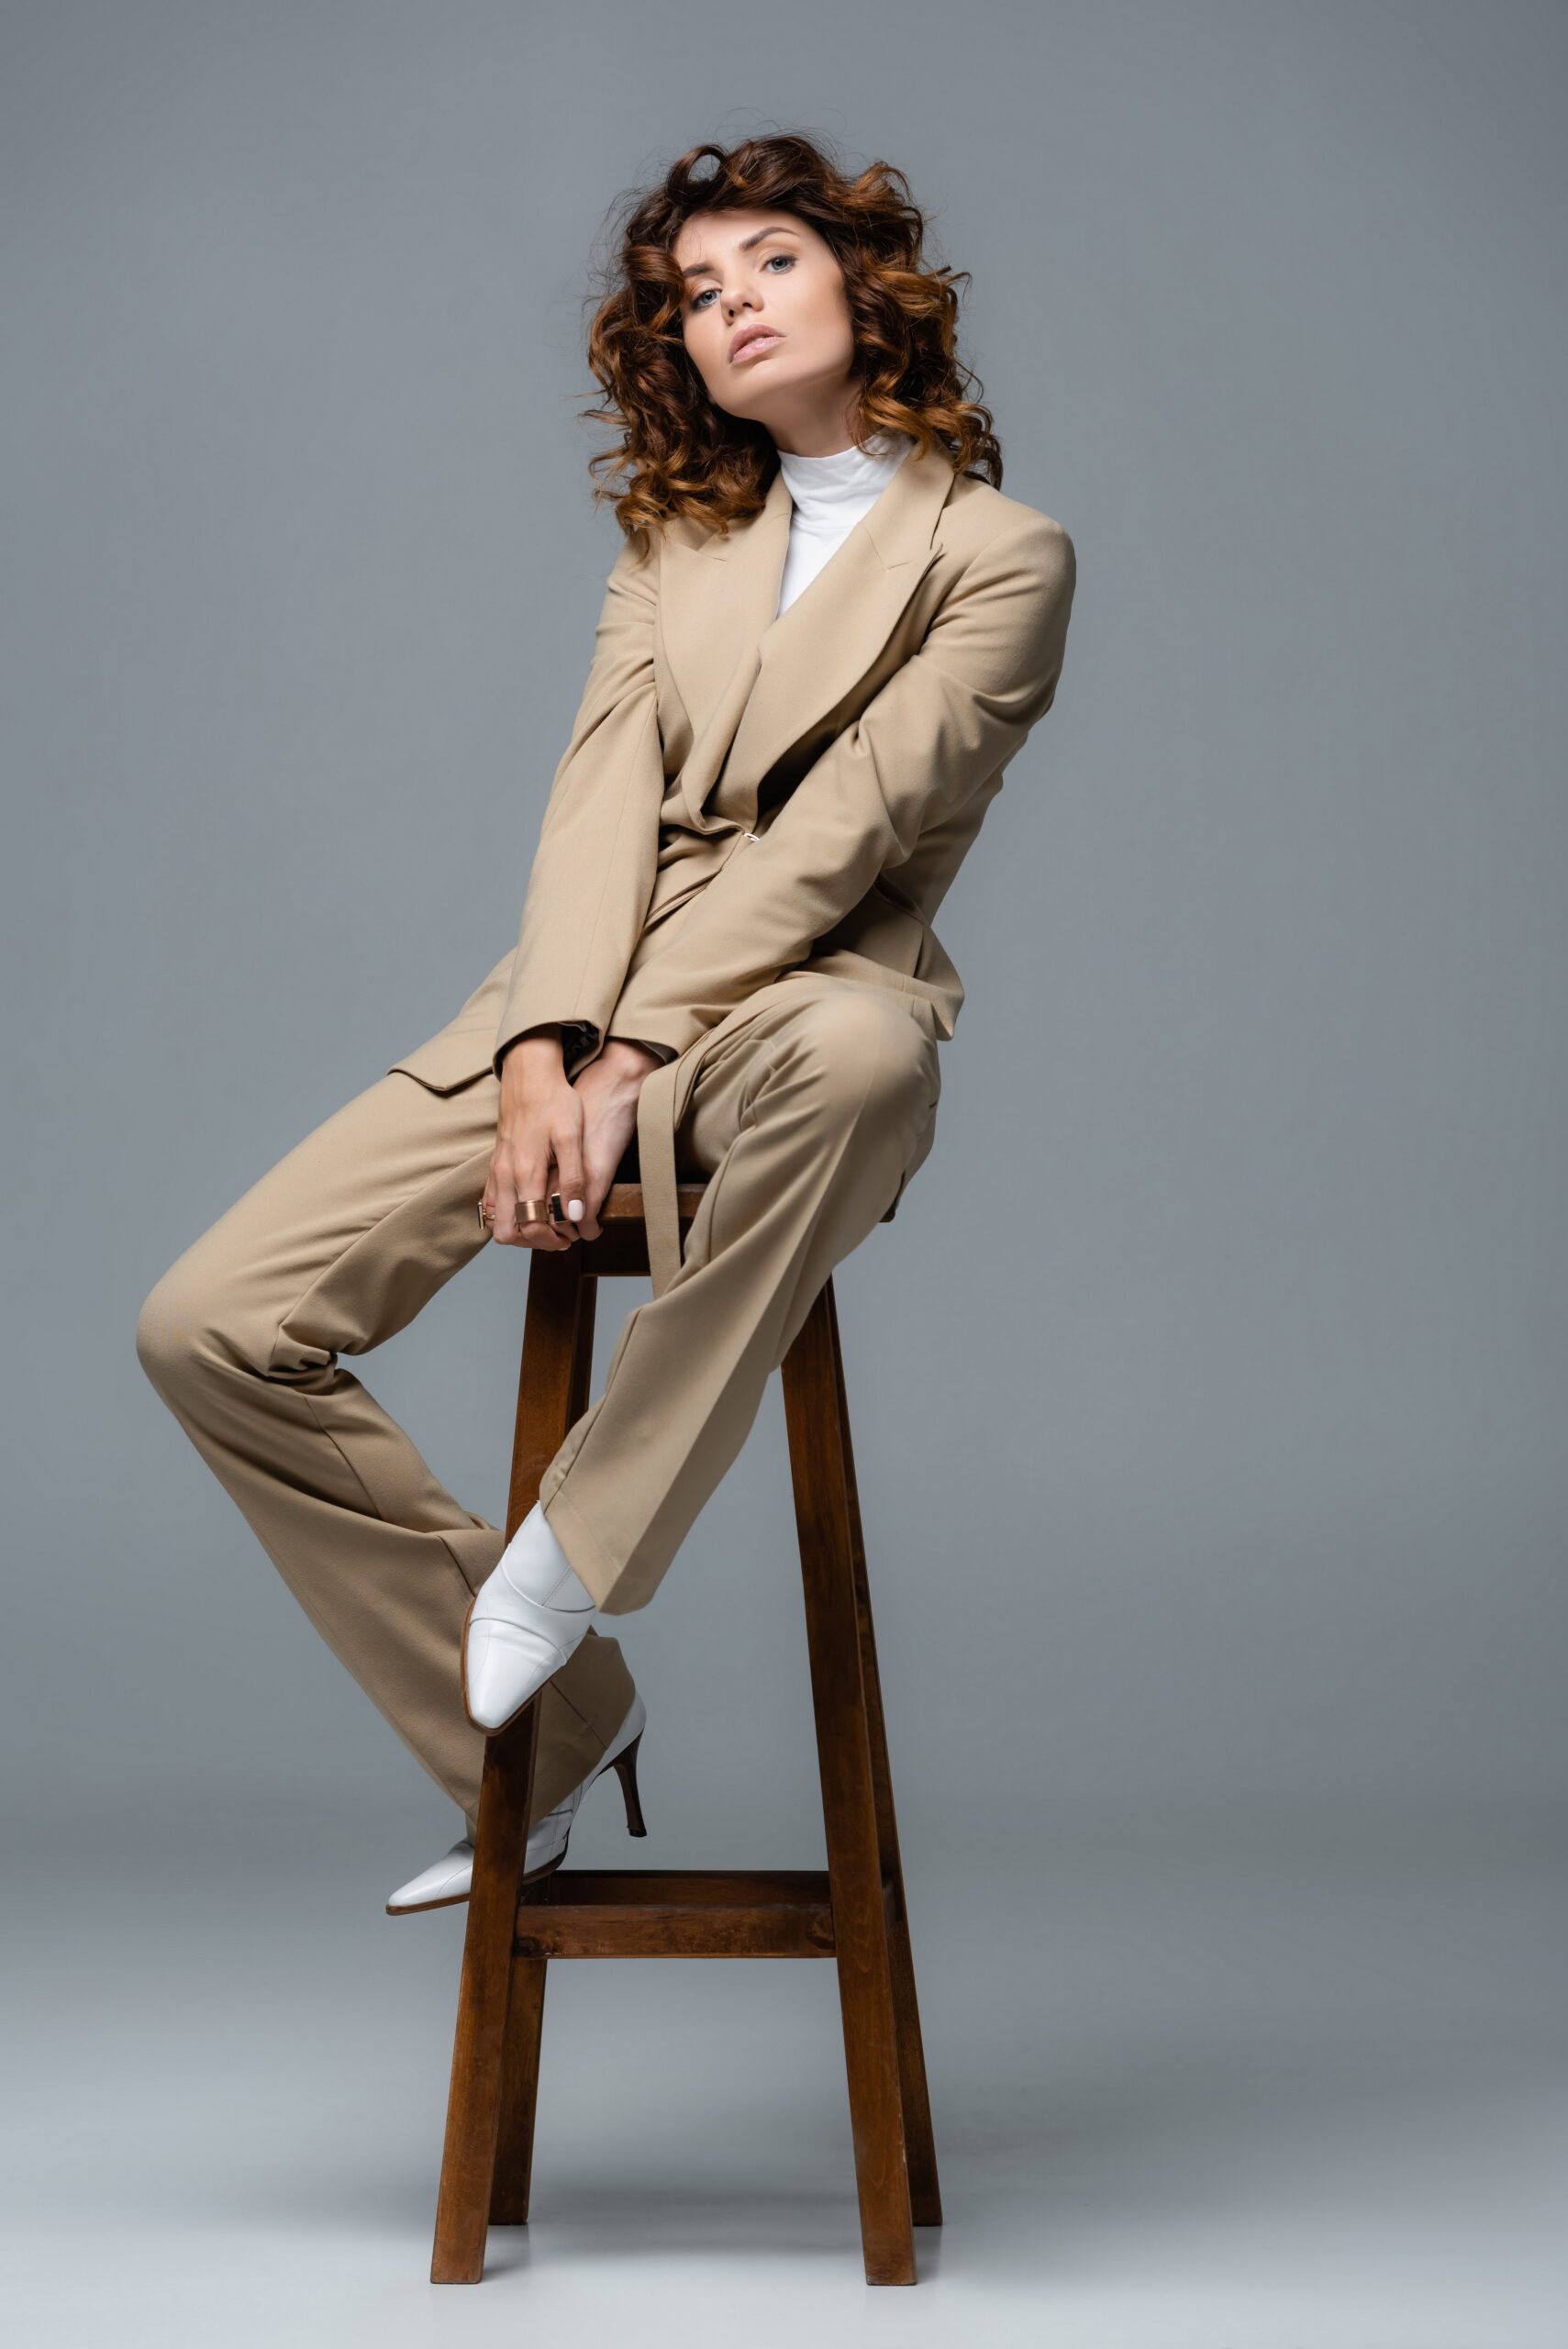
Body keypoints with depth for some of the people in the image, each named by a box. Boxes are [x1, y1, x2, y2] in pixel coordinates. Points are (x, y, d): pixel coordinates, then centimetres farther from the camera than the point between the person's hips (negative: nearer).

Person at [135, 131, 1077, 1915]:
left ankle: (576, 1553, -26)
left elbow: (832, 833, -9)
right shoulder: (673, 545, 21)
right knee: (212, 1327, -11)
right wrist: (539, 1054, -13)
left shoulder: (999, 552, 4)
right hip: (583, 1007, 5)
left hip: (798, 1003, -4)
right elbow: (602, 797, 4)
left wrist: (626, 1066, -18)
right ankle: (541, 1733, 2)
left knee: (857, 1052, -44)